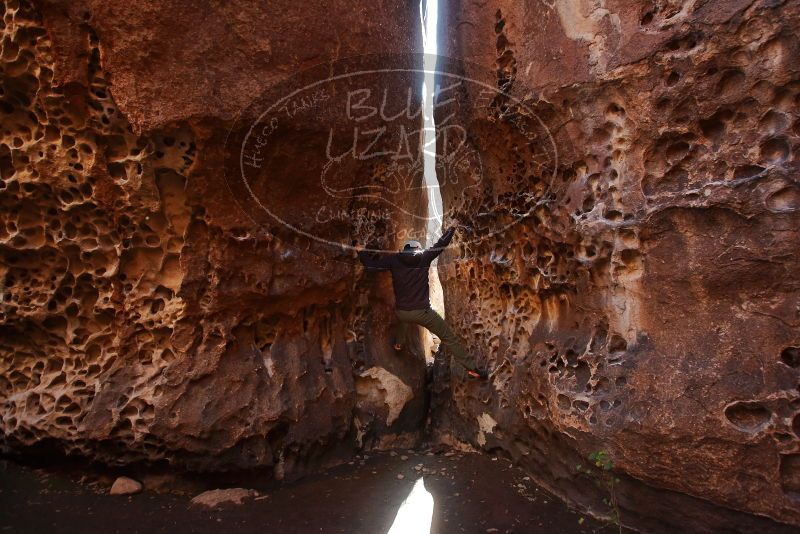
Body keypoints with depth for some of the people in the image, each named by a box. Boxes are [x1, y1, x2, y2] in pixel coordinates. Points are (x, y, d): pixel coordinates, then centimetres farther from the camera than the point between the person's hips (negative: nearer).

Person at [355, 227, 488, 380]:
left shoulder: (394, 259, 1)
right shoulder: (424, 257, -2)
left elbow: (370, 264, 4)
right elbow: (441, 243, 6)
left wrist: (361, 251, 22)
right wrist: (451, 228, 23)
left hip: (401, 312, 4)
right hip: (422, 311, -3)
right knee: (449, 337, 1)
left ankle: (398, 344, 54)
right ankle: (471, 368, -2)